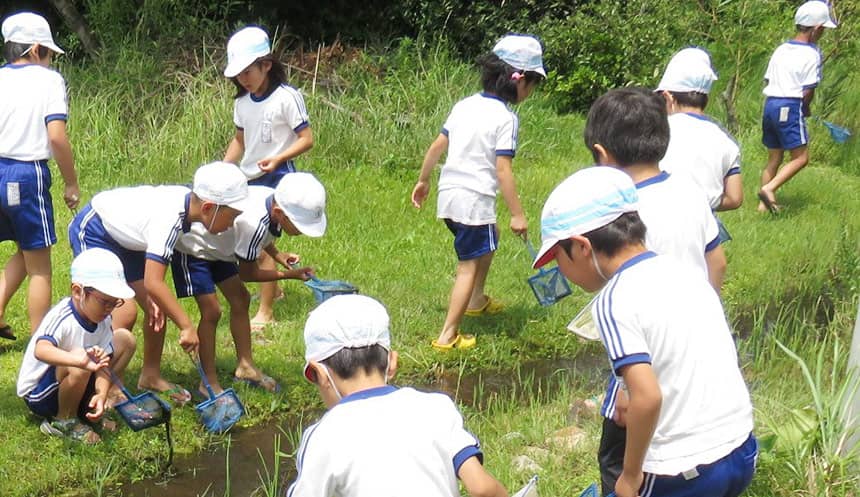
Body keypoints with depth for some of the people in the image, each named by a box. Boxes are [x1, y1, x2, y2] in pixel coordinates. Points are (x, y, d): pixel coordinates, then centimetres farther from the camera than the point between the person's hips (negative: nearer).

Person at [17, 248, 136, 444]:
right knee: (79, 356, -37)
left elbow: (102, 366, -12)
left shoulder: (103, 321, -7)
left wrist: (101, 394, -33)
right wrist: (81, 361, -62)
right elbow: (41, 350, -48)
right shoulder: (61, 318, -28)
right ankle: (64, 420, -12)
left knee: (125, 339, 2)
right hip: (38, 395, -7)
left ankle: (91, 407, 7)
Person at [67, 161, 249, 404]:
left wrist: (153, 296, -12)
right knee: (124, 311, -19)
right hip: (91, 231, -8)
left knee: (158, 308, 3)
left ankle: (151, 375, 19)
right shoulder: (169, 219, -36)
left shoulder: (187, 200, -12)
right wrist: (187, 327, -36)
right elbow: (153, 283, -40)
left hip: (123, 236, 9)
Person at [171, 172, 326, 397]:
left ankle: (245, 366, 21)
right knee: (211, 311, -12)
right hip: (191, 248, -9)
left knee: (240, 300, 10)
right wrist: (289, 274, -19)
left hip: (216, 246, 9)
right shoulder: (254, 222, -39)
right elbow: (248, 273, -23)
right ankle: (209, 383, -1)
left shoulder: (277, 202, -16)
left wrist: (278, 255, -6)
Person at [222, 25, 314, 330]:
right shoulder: (242, 102, 9)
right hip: (247, 180, 7)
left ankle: (265, 313, -4)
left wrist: (278, 159, -28)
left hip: (277, 179, -7)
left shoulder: (286, 97, -12)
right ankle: (272, 289, 35)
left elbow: (307, 139, -13)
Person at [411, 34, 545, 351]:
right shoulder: (505, 118, -13)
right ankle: (448, 336, -2)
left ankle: (476, 301, 48)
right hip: (475, 199, -8)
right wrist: (517, 214, -15)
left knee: (487, 244, 30)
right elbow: (503, 170, -18)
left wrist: (423, 181, 24)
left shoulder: (465, 105, 8)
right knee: (469, 265, 0)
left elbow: (437, 146, 12)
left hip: (448, 194, 8)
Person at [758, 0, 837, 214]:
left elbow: (768, 80, 13)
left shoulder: (781, 50, 13)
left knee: (774, 158, 15)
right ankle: (769, 188, -17)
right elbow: (808, 91, -11)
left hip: (770, 105, 7)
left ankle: (764, 203, 15)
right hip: (790, 108, -7)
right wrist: (806, 109, 9)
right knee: (801, 158, 0)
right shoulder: (812, 54, -8)